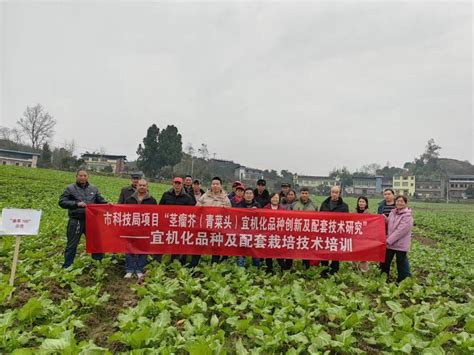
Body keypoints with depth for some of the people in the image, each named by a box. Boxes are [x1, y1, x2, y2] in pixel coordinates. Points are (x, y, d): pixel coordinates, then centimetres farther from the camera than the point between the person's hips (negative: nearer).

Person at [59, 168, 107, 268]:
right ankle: (67, 266, 22)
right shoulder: (70, 188, -2)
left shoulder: (93, 188, 8)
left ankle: (98, 261, 32)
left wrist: (107, 203, -10)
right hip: (76, 221, -3)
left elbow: (100, 200, 11)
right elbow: (62, 202, -8)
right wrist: (76, 204, -20)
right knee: (72, 245, 8)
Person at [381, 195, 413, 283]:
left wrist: (388, 240, -19)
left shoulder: (407, 216, -13)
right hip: (390, 243, 6)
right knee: (385, 262, 13)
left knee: (401, 264, 5)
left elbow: (401, 230, -19)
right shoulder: (393, 212, 8)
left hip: (401, 244, -6)